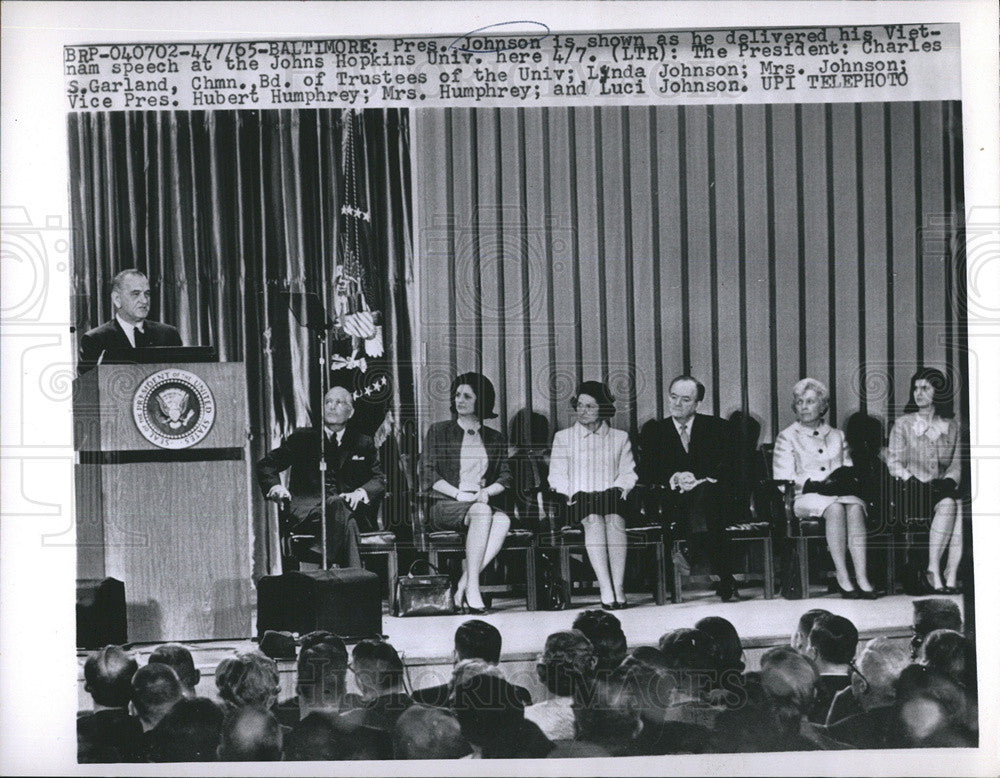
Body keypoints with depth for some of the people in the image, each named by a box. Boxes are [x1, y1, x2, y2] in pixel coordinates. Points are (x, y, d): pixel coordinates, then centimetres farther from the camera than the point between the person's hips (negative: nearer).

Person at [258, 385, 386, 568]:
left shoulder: (363, 444, 22)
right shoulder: (302, 438, 19)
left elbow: (378, 480, 14)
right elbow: (266, 465, 18)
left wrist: (361, 492, -11)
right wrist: (274, 486, -6)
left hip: (347, 507, 1)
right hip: (307, 510, -1)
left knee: (338, 504, -39)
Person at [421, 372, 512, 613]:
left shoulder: (495, 439, 19)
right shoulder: (439, 431, 10)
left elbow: (505, 478, 11)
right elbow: (428, 475, 1)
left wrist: (486, 491, -11)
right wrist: (459, 495, -12)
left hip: (483, 504, 3)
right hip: (445, 504, -3)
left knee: (502, 520, -34)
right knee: (482, 512, -37)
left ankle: (463, 583, -35)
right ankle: (472, 587, -38)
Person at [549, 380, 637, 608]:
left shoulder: (620, 438, 21)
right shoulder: (563, 438, 19)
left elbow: (628, 473, 12)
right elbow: (557, 476, 11)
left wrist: (617, 489, -8)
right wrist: (574, 493, -7)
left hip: (611, 496, 1)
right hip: (579, 499, -1)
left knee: (614, 519, -35)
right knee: (594, 520, -35)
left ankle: (618, 587, -41)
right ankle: (606, 589, -43)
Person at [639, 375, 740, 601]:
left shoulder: (717, 428, 15)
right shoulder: (653, 430, 18)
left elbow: (729, 470, 1)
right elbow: (645, 473, 6)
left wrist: (697, 479, -16)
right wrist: (673, 480, -14)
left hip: (713, 498, -1)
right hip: (669, 501, 1)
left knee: (705, 491, -38)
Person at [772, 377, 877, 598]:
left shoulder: (836, 436, 23)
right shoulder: (787, 437, 11)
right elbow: (783, 480, 1)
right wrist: (813, 485, -13)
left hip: (839, 493, 3)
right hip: (804, 497, -3)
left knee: (855, 507, -34)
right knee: (835, 508, -37)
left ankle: (862, 578, -42)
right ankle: (842, 578, -39)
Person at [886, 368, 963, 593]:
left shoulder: (952, 425, 16)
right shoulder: (903, 424, 10)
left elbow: (958, 462, 10)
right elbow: (894, 461, 4)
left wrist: (949, 480, -10)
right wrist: (912, 480, -13)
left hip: (943, 487, 2)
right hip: (913, 490, -2)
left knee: (960, 506, -33)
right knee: (948, 505, -35)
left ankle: (951, 574, -34)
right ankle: (933, 571, -33)